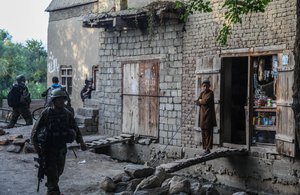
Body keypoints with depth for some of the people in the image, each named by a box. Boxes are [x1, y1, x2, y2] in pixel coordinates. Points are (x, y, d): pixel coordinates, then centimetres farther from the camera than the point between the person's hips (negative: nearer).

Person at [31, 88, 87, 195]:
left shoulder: (67, 113, 0)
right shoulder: (46, 113, -12)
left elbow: (75, 129, 7)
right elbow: (35, 130, -10)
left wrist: (81, 142, -3)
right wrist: (36, 145, -20)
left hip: (62, 148, 5)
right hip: (48, 149, -5)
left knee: (59, 170, 16)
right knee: (52, 172, -7)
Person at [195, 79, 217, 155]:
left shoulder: (210, 93, -5)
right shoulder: (202, 93, 15)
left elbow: (206, 101, -17)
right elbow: (197, 102, 8)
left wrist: (200, 101, 2)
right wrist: (203, 101, -9)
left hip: (208, 115, -7)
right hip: (202, 114, 7)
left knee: (208, 132, -8)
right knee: (203, 132, 8)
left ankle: (208, 148, -7)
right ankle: (205, 148, 14)